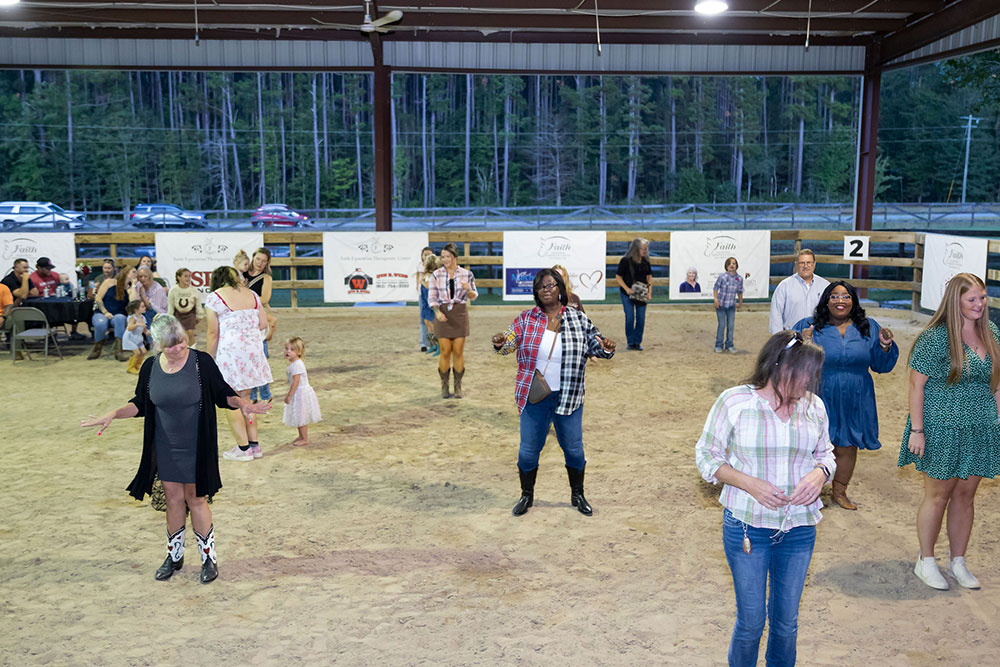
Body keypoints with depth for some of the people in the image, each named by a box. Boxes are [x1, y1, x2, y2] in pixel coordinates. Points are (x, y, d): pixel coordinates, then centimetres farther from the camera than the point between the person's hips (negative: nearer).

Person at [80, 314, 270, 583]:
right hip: (166, 447, 3)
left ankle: (209, 558, 18)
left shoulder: (202, 362, -12)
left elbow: (223, 394, -5)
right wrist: (113, 414, -4)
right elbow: (140, 404, 9)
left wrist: (242, 403, -24)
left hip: (196, 446, -3)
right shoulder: (150, 368, -3)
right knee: (173, 498, 11)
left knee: (195, 499, 3)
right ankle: (174, 556, 29)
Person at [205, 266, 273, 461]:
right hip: (253, 349, 6)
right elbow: (263, 323, 11)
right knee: (244, 399, 16)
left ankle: (244, 448, 6)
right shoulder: (251, 294, 10)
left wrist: (210, 360, 1)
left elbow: (213, 333, -7)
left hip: (230, 352, -6)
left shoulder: (214, 298, -6)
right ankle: (254, 444, 18)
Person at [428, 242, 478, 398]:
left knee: (458, 352, 2)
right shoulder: (436, 275, 1)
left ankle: (458, 386, 13)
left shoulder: (466, 274, 2)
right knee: (445, 352, 0)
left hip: (460, 315, 0)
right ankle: (444, 386, 12)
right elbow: (432, 297, 1)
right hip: (443, 315, 0)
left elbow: (474, 296, 8)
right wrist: (437, 312, -17)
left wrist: (468, 290, -15)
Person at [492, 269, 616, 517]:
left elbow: (595, 344, 5)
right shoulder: (526, 319, 0)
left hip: (568, 397, 0)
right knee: (528, 449, 8)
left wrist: (606, 348, -18)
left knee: (574, 448, 10)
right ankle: (527, 495, 29)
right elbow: (511, 342, -5)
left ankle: (577, 495, 31)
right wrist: (500, 343, -28)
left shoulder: (578, 319, 0)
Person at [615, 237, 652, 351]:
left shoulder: (645, 261, 4)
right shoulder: (626, 261, -10)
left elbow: (649, 276, 14)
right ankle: (631, 342, 9)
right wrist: (627, 289, -15)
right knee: (630, 318, -3)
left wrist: (649, 291, 4)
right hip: (628, 294, -4)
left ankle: (638, 342, 13)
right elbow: (618, 276, -6)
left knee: (641, 319, 2)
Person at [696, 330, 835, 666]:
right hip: (747, 526, -3)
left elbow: (825, 454, 13)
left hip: (799, 528, 4)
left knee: (786, 621, 16)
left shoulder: (813, 406, 0)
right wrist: (749, 483, -20)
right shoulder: (734, 401, -12)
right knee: (751, 622, 7)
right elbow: (707, 455, -6)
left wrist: (820, 474, -11)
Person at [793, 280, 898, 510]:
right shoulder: (809, 327, -3)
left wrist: (885, 346, -11)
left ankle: (840, 492, 34)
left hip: (854, 403, 3)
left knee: (847, 448, 13)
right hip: (819, 401, -2)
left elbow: (881, 366, 8)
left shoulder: (869, 328, 5)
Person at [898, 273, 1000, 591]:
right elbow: (916, 384, -12)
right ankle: (926, 562, 20)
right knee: (938, 495, 5)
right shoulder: (936, 337, -13)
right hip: (942, 431, -5)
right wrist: (916, 430, -14)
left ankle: (958, 562, 26)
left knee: (965, 496, 13)